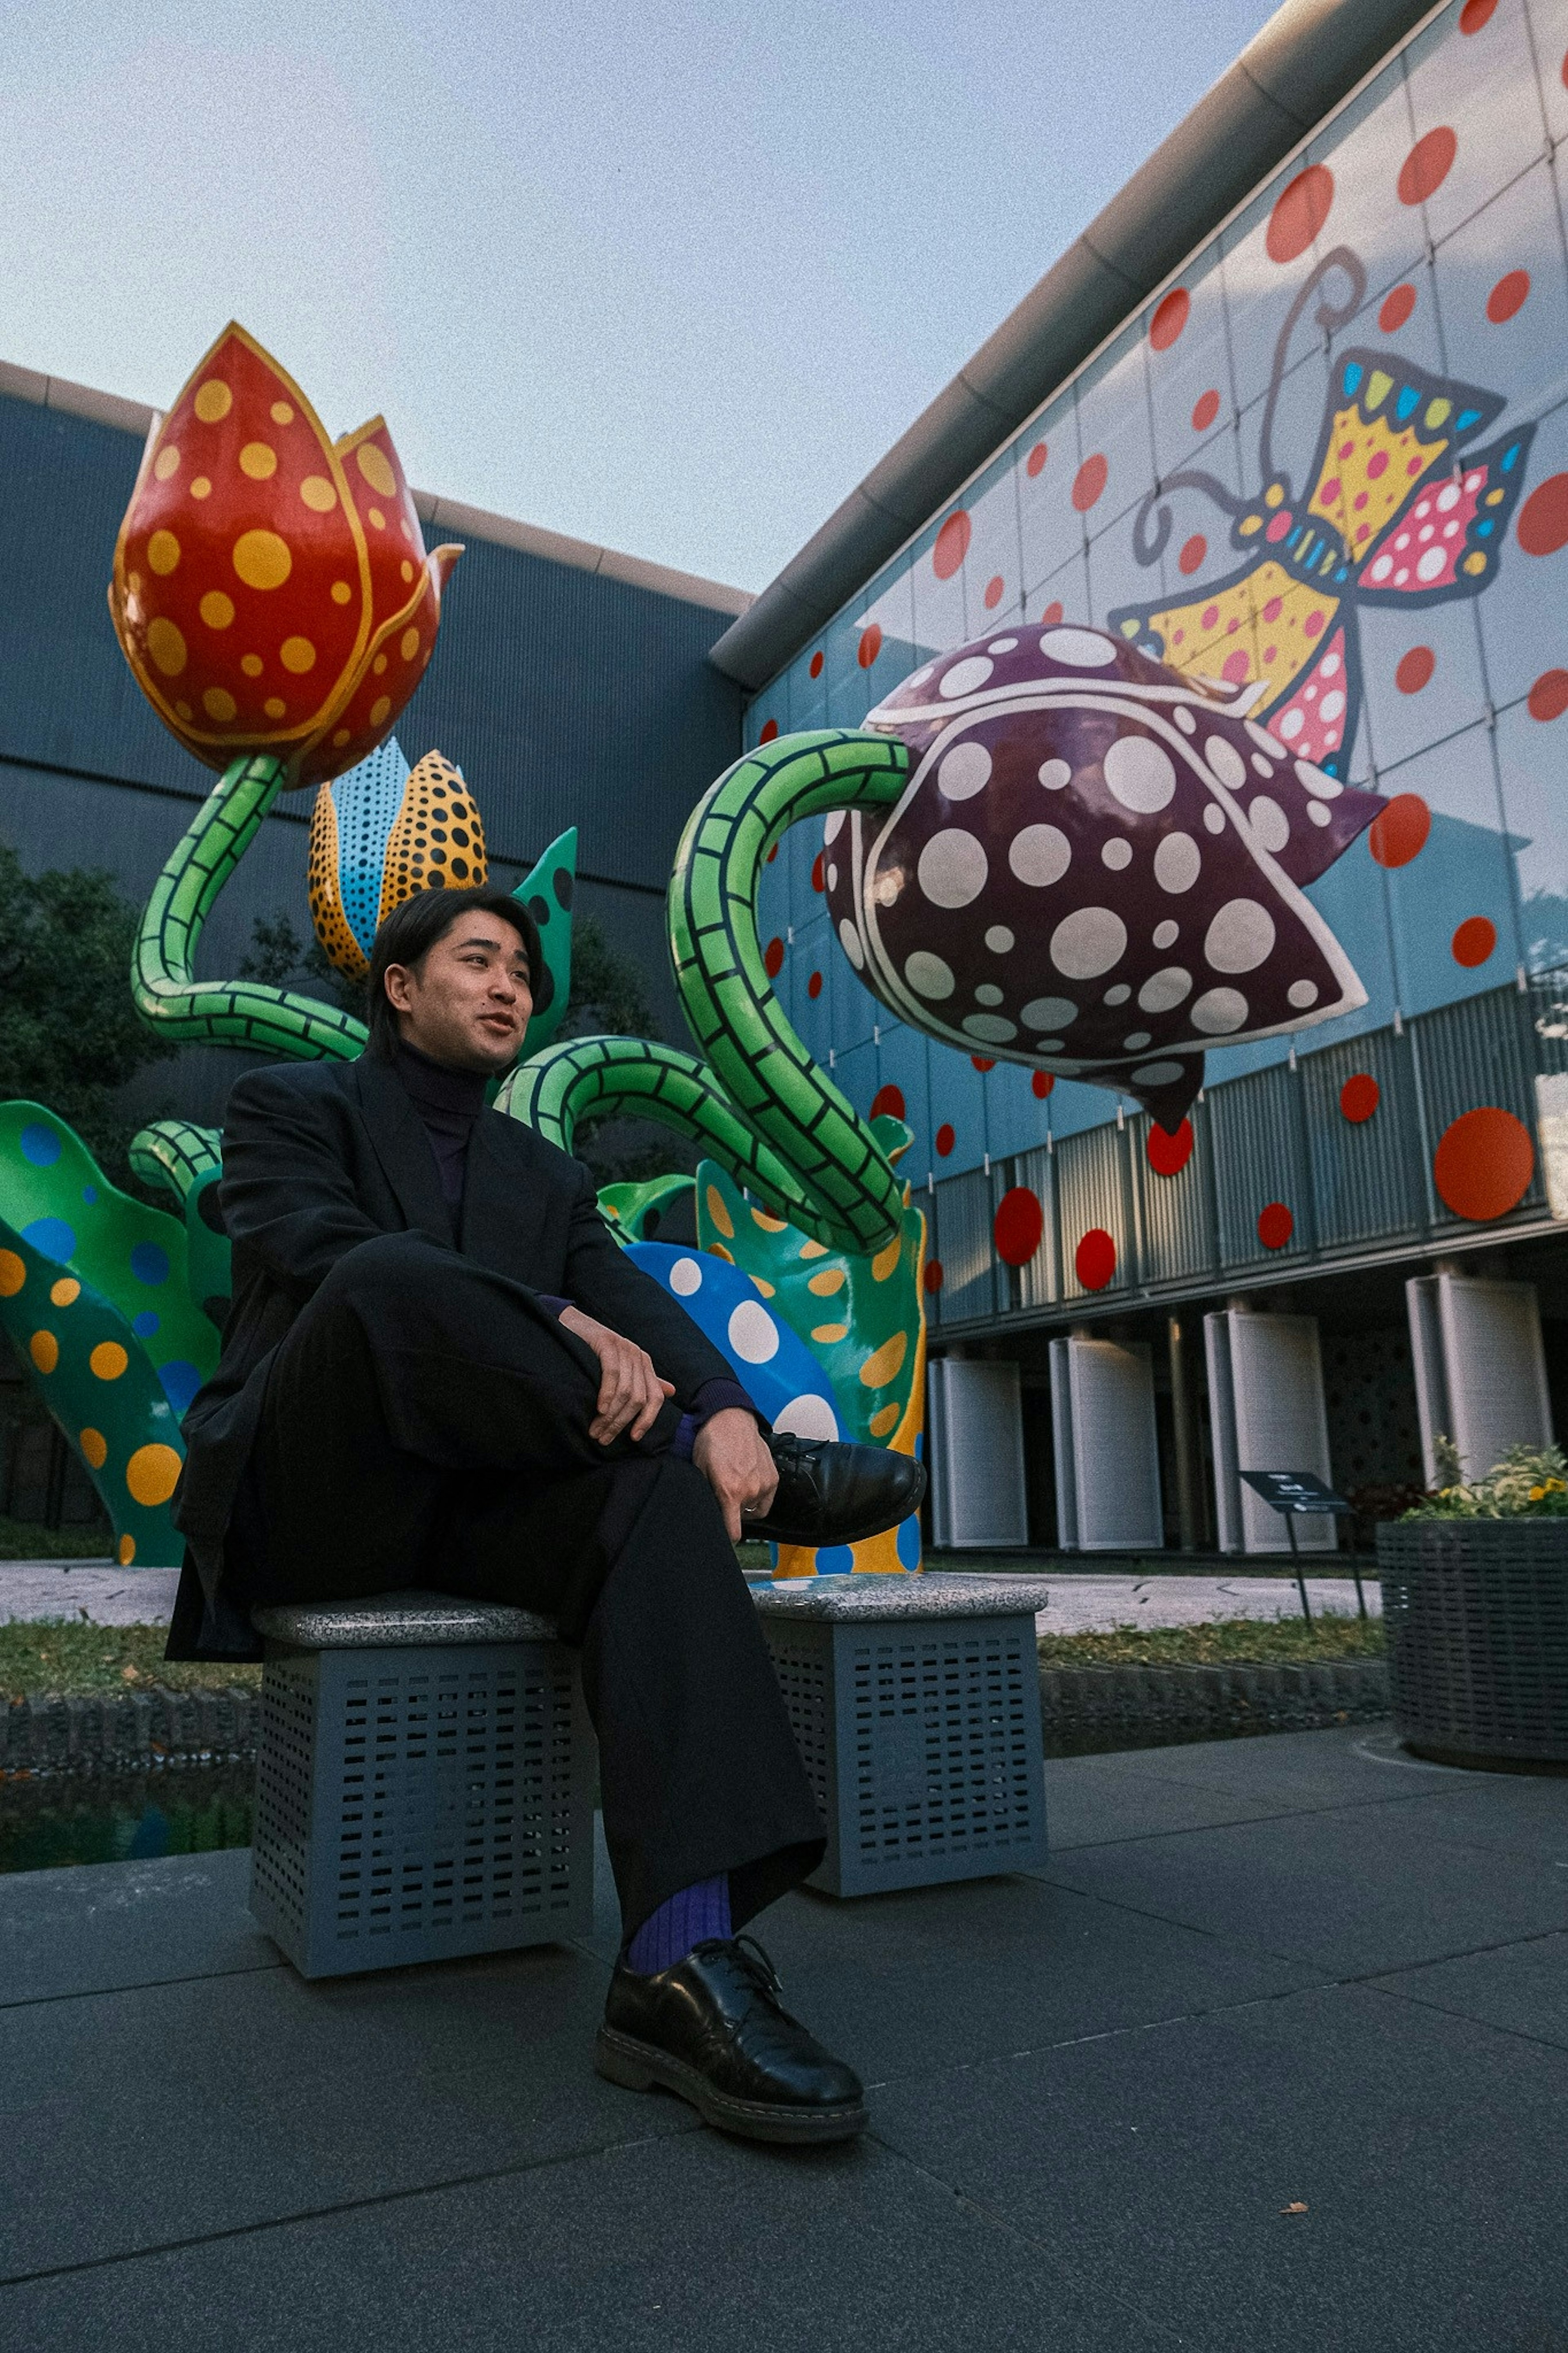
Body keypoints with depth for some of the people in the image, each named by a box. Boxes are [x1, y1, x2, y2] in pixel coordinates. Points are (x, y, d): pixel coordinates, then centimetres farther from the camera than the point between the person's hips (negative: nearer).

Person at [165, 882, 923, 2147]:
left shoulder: (549, 1174, 20)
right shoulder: (291, 1105, 7)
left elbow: (634, 1298, 2)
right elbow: (318, 1247, -15)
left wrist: (720, 1404, -23)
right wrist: (560, 1325, -28)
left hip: (466, 1506, 4)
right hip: (304, 1499, -4)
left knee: (660, 1498, -29)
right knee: (395, 1279, -34)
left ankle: (683, 1966, -39)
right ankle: (769, 1471, -21)